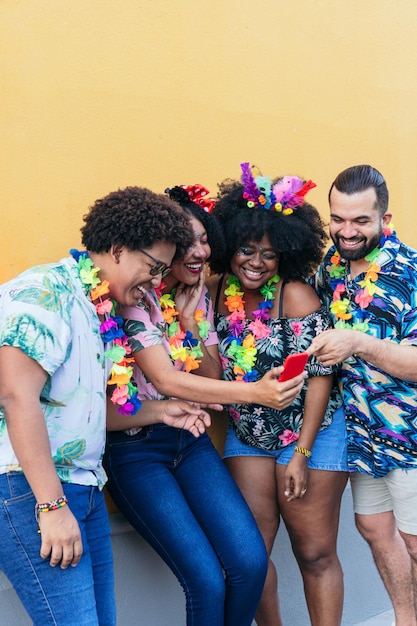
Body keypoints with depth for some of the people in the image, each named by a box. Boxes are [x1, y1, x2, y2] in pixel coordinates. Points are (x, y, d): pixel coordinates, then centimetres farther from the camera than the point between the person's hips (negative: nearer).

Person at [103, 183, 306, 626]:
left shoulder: (200, 298, 7)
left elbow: (215, 378, 4)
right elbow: (165, 380, -23)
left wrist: (191, 319, -10)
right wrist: (255, 392, -30)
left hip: (191, 439, 6)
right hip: (136, 449, -6)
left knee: (251, 562, -8)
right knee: (207, 582, -13)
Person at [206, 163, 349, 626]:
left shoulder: (296, 297, -16)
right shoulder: (216, 290, -3)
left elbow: (319, 378, -16)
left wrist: (302, 454, -16)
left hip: (308, 435, -4)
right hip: (246, 436, 5)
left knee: (315, 553, 4)